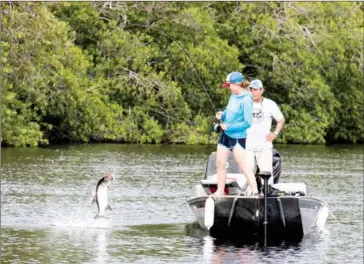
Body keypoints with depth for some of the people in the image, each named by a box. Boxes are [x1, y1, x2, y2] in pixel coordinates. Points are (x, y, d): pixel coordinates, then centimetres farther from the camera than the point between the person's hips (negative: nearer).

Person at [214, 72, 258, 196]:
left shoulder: (246, 100, -17)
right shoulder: (233, 96, 8)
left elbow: (248, 122, -19)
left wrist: (228, 127, -17)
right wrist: (222, 115, -2)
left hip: (238, 136, -9)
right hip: (226, 134, 9)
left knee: (243, 165, -15)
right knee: (220, 163, 12)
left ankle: (255, 191, -18)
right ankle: (220, 191, 22)